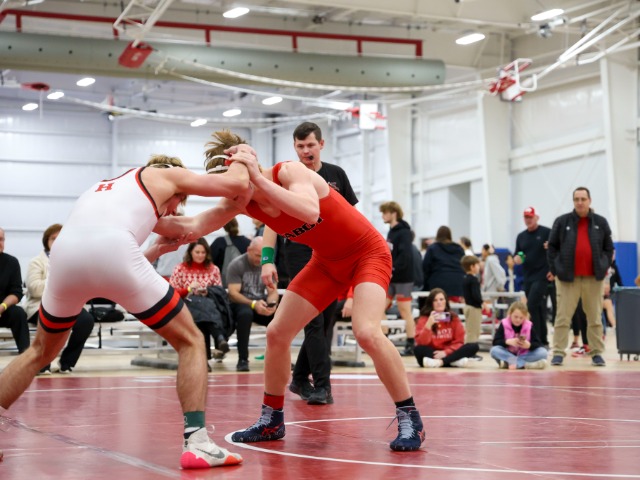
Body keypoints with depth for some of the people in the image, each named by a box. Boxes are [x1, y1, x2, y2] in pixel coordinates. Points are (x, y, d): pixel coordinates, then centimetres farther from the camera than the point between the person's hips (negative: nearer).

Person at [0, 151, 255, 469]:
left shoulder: (106, 188, 41)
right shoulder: (166, 176, 26)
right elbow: (237, 184, 18)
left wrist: (158, 249, 47)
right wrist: (243, 160, 38)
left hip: (65, 251, 5)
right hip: (111, 250, -5)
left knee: (41, 351, 29)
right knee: (190, 341, 12)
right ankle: (196, 443, 0)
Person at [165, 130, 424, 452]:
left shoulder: (290, 171, -28)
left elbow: (310, 211, -47)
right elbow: (195, 226, -15)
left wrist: (259, 179, -46)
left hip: (367, 252, -7)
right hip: (327, 261, 7)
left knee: (366, 332, -28)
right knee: (277, 333, 2)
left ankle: (410, 420, -14)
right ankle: (271, 421, 19)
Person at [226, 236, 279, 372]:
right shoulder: (236, 265, -10)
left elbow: (273, 291, 1)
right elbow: (233, 294, -16)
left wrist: (272, 304, -24)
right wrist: (253, 304, -31)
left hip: (261, 304, 4)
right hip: (241, 303, -4)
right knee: (245, 313, -39)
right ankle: (242, 359, -32)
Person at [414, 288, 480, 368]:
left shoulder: (453, 318, 2)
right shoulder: (424, 319, -3)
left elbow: (459, 342, -1)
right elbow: (421, 343, -15)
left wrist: (445, 352, -18)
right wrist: (429, 324, -28)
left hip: (449, 353, 2)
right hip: (431, 354, -2)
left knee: (474, 347, -18)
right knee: (419, 349, -34)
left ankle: (440, 362, -30)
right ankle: (454, 360, -32)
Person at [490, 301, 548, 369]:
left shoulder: (529, 326, -5)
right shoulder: (504, 324, -7)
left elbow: (538, 344, -8)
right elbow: (496, 341, -13)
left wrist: (529, 345, -30)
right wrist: (508, 341, -31)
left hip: (524, 355, 1)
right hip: (508, 354, -1)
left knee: (543, 352, -24)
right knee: (494, 350, -31)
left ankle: (510, 362, -34)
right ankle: (524, 364, -39)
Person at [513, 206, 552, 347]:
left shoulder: (547, 232, -3)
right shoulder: (521, 236, 14)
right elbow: (517, 256, 20)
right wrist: (516, 259, -3)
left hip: (542, 276, -6)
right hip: (528, 277, 6)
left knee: (532, 306, -16)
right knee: (538, 309, 10)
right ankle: (543, 341, 16)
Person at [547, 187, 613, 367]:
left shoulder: (600, 222, 8)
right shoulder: (562, 222, 3)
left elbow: (609, 248, 13)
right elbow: (552, 247, 6)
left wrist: (604, 267, 3)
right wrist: (555, 269, -1)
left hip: (594, 278, 2)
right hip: (567, 278, -1)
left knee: (595, 318, 6)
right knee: (563, 317, -2)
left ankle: (597, 353, 13)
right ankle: (558, 353, 1)